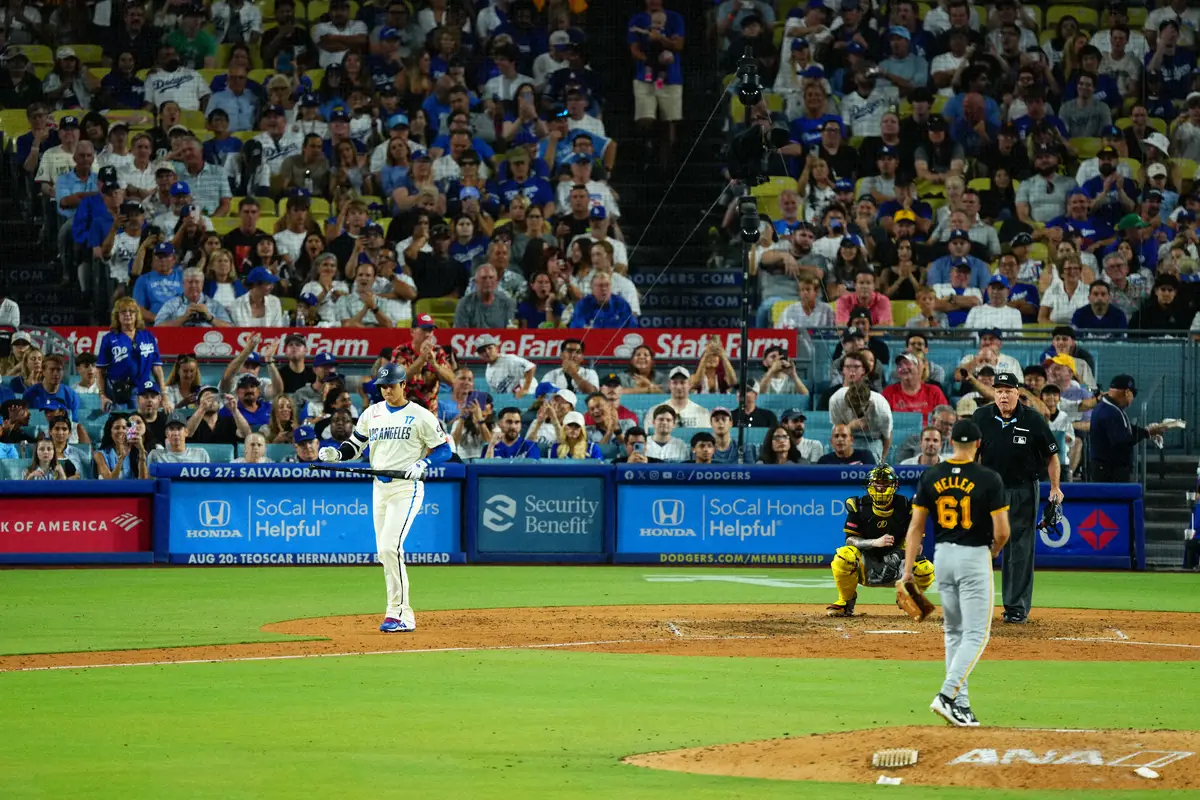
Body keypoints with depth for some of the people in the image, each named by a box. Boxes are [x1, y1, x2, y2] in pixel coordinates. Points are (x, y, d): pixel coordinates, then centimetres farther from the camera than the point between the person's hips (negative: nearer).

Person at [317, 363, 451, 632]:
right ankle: (402, 614, 16)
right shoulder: (372, 414, 11)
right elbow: (355, 445, 16)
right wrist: (335, 454, -5)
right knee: (385, 552, 7)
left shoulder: (420, 416, -5)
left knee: (390, 546, -20)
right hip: (380, 488, 7)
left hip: (406, 488, -7)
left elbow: (444, 449, -3)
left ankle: (399, 614, -18)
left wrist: (422, 464, -21)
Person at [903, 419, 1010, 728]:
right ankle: (947, 695, -17)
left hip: (942, 555, 5)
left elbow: (916, 526, 0)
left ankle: (960, 704, 15)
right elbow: (1002, 531, -12)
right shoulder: (989, 479, -11)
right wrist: (994, 551, 10)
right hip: (975, 557, -5)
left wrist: (908, 568, 3)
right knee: (976, 634, -1)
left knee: (954, 632, 16)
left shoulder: (931, 477, 1)